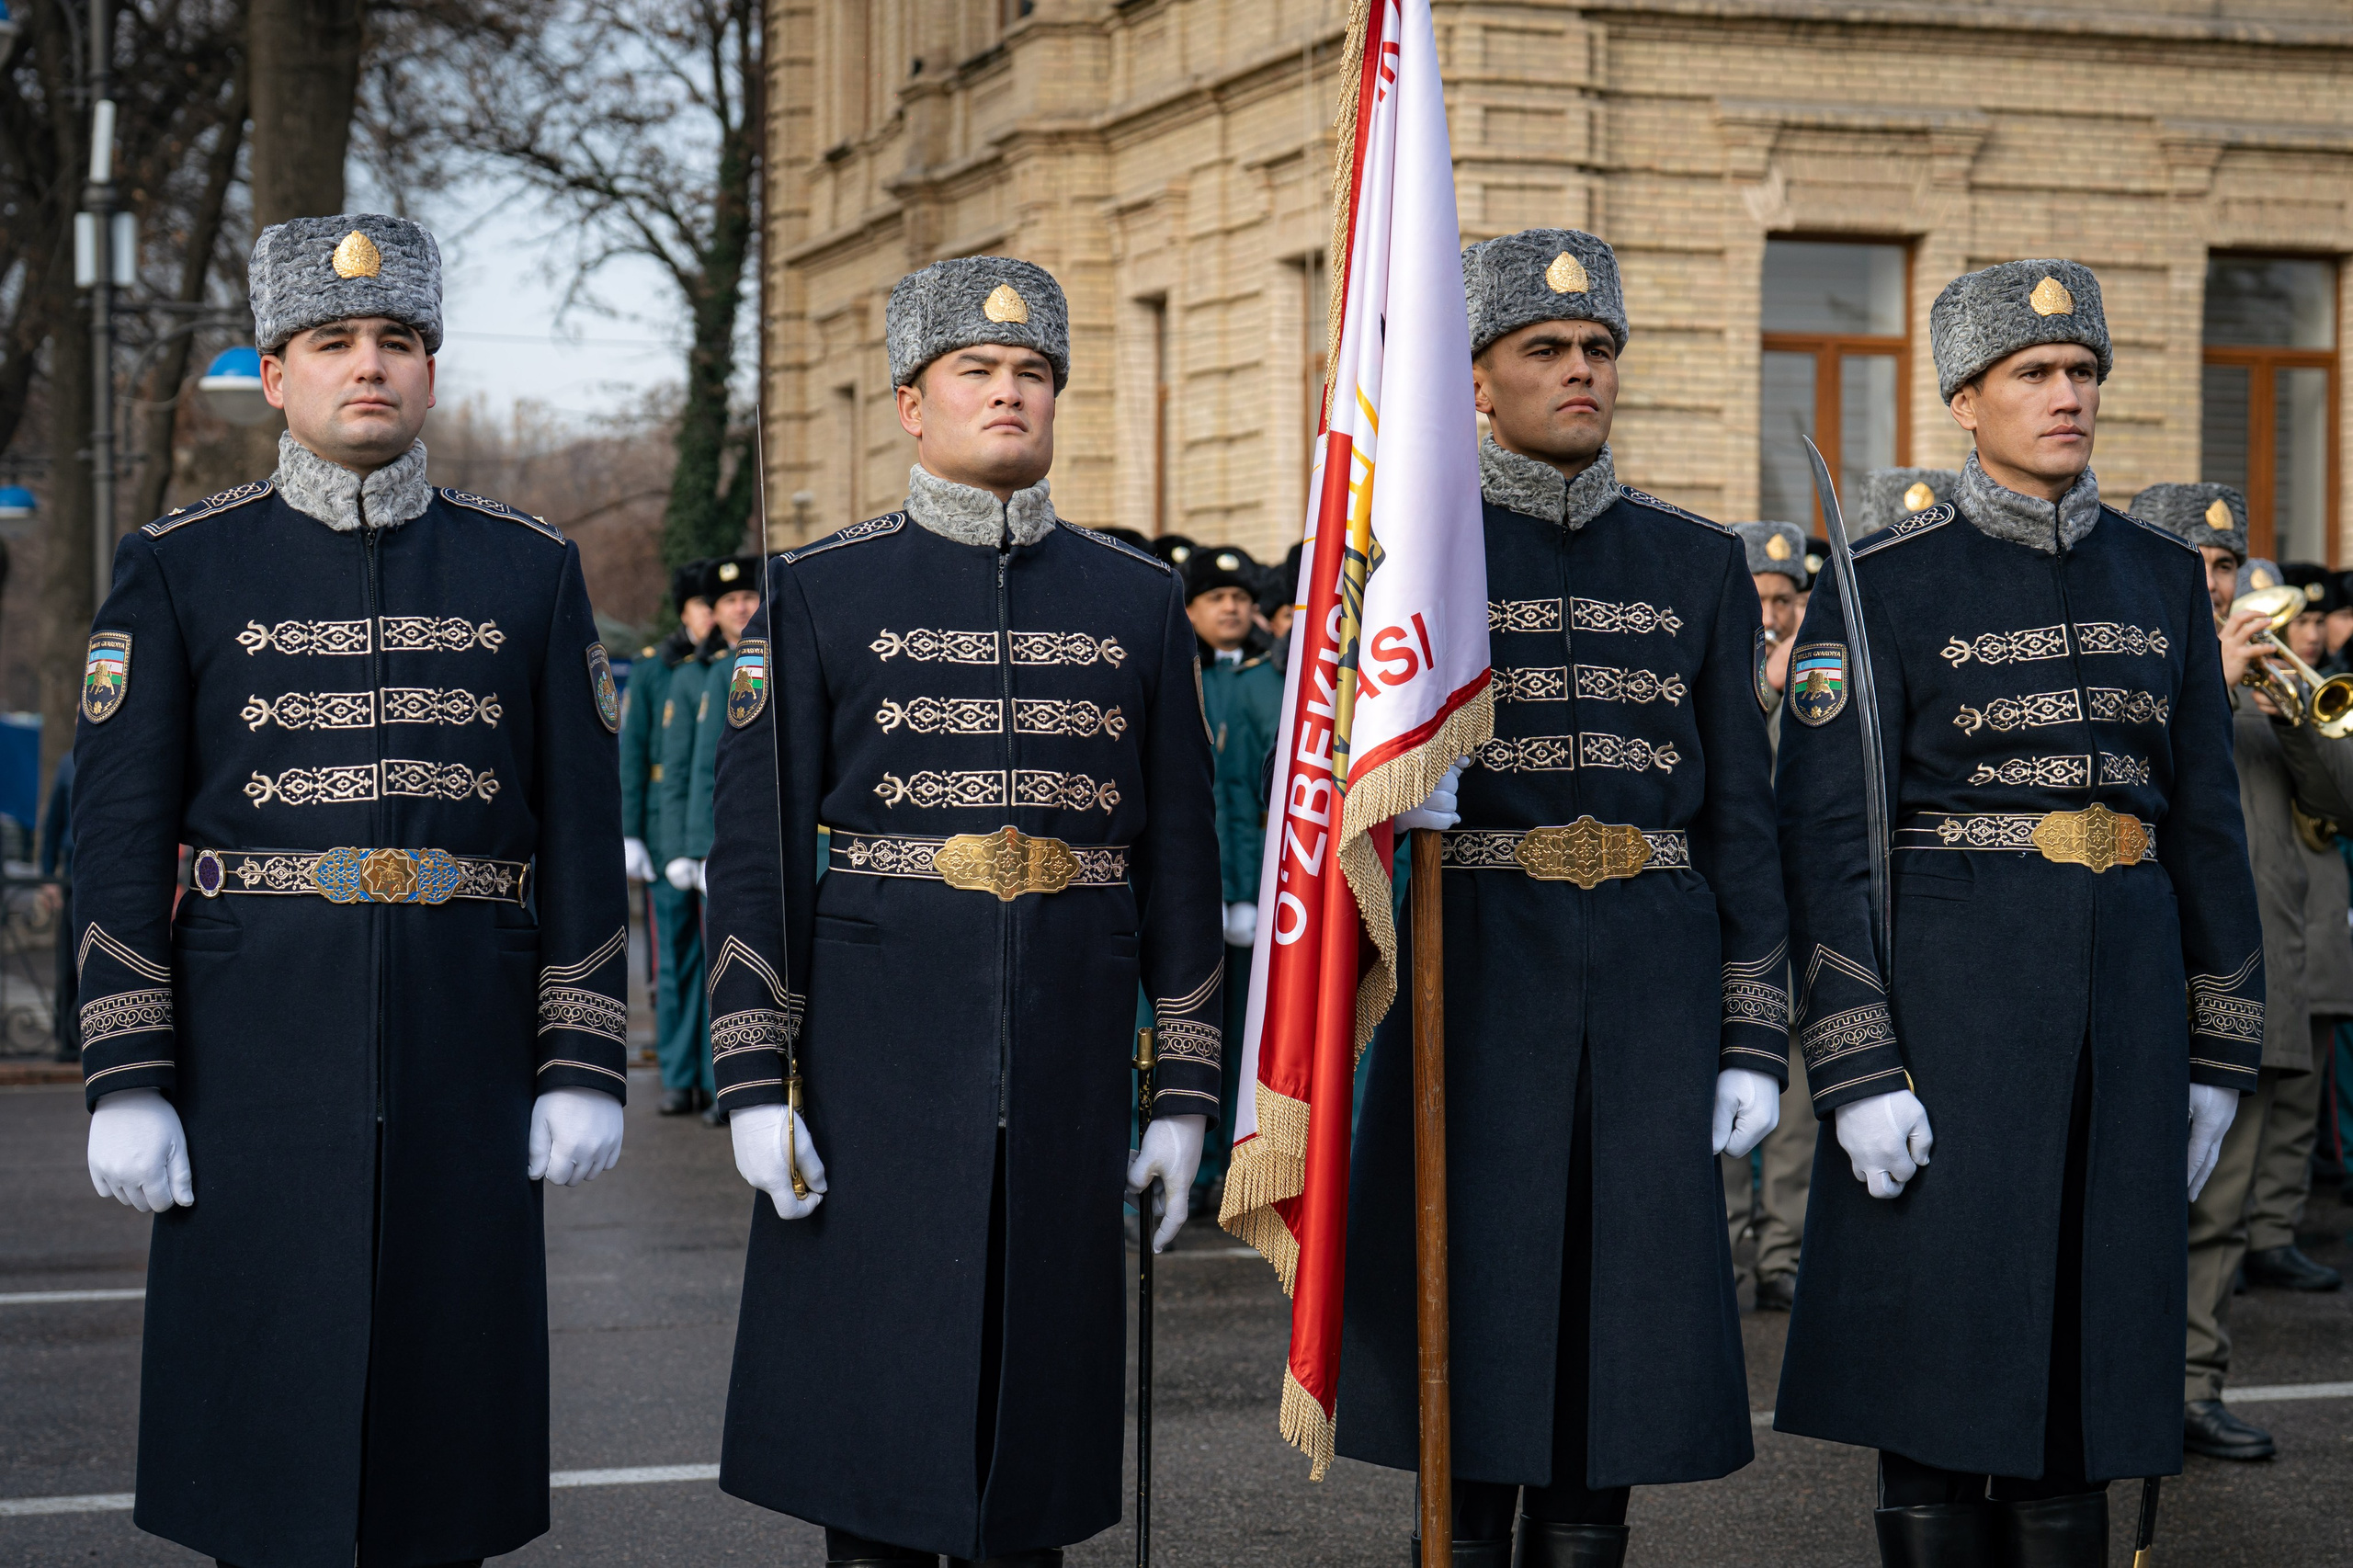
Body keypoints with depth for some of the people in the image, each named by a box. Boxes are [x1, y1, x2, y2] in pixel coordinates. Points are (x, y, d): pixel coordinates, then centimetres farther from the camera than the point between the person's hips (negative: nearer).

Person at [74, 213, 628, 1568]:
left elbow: (583, 836, 6)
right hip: (257, 1061, -1)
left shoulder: (531, 571, 7)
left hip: (463, 1069, 1)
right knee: (260, 1410, 2)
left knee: (441, 1400, 6)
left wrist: (585, 1067, -1)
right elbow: (121, 844, 0)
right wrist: (127, 1083, -7)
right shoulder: (181, 569, 3)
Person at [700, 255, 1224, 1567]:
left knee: (1033, 1396, 8)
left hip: (1067, 1054, 2)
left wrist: (1187, 1092, 4)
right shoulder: (822, 595, 1)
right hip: (881, 1054, -2)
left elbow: (1179, 856, 8)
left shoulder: (1138, 602, 8)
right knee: (875, 1408, 2)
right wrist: (754, 1081, -8)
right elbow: (758, 850, -1)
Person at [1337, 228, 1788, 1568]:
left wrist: (1755, 1038, 2)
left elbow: (1738, 812, 9)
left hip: (1653, 978, 2)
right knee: (1473, 1299, -2)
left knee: (1620, 1297, 4)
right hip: (1478, 968, -2)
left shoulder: (1697, 563, 10)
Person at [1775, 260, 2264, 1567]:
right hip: (1949, 982, -4)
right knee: (1940, 1356, -1)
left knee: (2078, 1337, 8)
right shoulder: (1885, 586, -3)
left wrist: (2217, 1054, 9)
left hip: (2123, 991, 4)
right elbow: (1827, 837, -7)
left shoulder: (2161, 578, 11)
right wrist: (1857, 1069, -14)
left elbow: (2206, 820, 13)